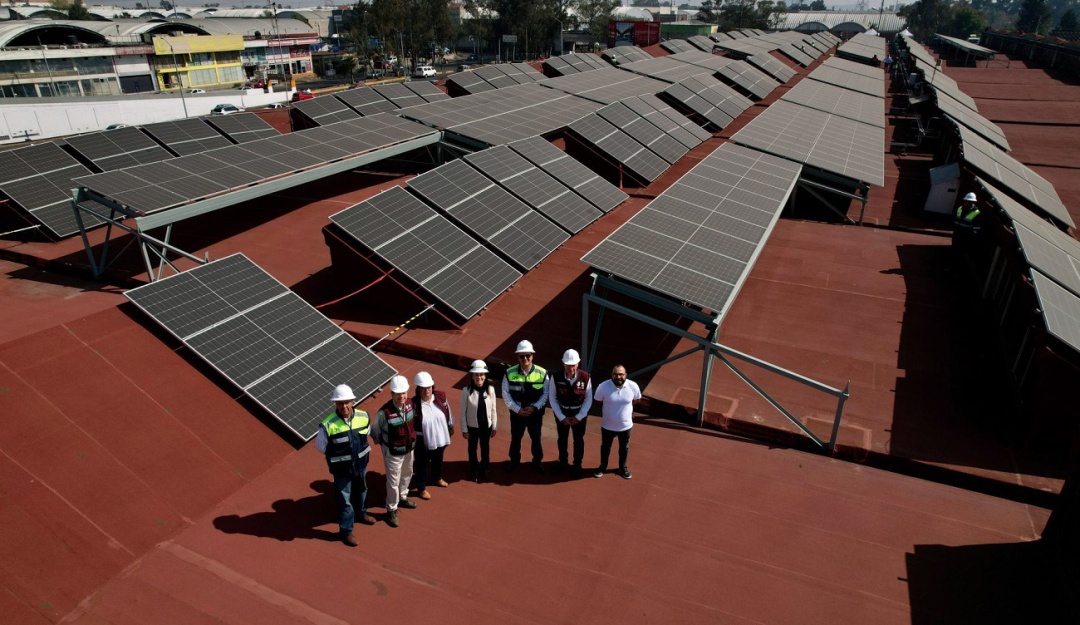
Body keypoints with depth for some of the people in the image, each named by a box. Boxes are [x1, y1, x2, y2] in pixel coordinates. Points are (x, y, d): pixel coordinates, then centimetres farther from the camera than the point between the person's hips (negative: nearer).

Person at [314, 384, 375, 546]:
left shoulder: (363, 417, -17)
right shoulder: (328, 425, -29)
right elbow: (320, 446, -12)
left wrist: (359, 451, 2)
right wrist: (337, 455, -4)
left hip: (361, 464, 5)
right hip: (342, 469, -4)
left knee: (361, 491, 29)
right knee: (344, 500, 10)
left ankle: (362, 514, 58)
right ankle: (346, 531, 33)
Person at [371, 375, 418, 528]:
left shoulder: (410, 404, -11)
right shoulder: (384, 412, -30)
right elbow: (375, 431, -12)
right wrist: (383, 443, 1)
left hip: (409, 448, 6)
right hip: (393, 452, -6)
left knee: (407, 475, 26)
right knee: (393, 481, 6)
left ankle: (402, 498, 51)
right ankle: (391, 510, 26)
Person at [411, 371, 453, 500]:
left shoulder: (441, 397, -14)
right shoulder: (414, 404, -26)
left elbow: (448, 413, 2)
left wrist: (451, 427, 13)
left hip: (440, 437, 5)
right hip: (423, 440, -5)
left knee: (438, 460, 29)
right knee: (422, 464, 16)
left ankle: (437, 478, 58)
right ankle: (421, 489, 38)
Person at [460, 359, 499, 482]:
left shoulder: (490, 389, -15)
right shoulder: (466, 390, -20)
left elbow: (493, 409, -5)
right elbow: (463, 411, -11)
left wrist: (494, 427, 0)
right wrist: (464, 429, -7)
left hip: (486, 425, 1)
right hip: (472, 426, -1)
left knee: (485, 448, 22)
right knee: (472, 448, 21)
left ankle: (484, 470, 46)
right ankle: (474, 471, 45)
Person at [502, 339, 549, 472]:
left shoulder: (541, 373, -13)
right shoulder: (510, 373, -13)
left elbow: (545, 393, -7)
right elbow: (505, 393, -8)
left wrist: (534, 407, -17)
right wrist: (517, 409, -14)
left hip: (536, 413, 0)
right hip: (516, 413, 0)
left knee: (536, 438, 16)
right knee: (515, 438, 17)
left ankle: (537, 462, 39)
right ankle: (514, 461, 40)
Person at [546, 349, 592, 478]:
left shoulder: (585, 377, -21)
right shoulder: (555, 377, -22)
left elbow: (588, 399, -10)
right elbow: (552, 398, -11)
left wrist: (579, 417, -12)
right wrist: (562, 417, -11)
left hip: (579, 414, 0)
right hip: (562, 413, 0)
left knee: (578, 440, 16)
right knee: (562, 439, 20)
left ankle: (577, 464, 38)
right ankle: (562, 461, 44)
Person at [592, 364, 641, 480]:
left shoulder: (633, 386, -22)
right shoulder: (603, 386, -26)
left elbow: (637, 399, 0)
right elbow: (597, 401, -6)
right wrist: (610, 408, 2)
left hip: (626, 425, 1)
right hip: (607, 425, -1)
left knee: (624, 448, 24)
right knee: (605, 447, 23)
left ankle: (623, 467, 49)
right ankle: (603, 466, 48)